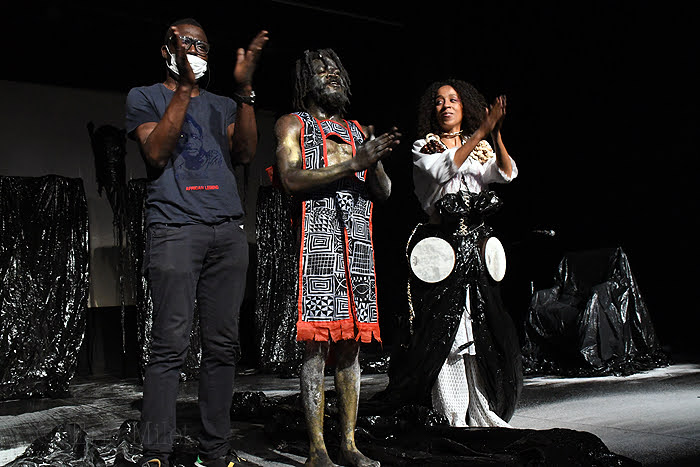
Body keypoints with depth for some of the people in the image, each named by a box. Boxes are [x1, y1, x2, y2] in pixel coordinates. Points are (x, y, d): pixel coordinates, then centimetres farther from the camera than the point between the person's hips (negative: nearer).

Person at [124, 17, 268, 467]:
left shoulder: (223, 105, 24)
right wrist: (183, 88, -9)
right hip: (175, 226, -4)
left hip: (229, 230, 4)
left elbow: (246, 153, 6)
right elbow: (155, 154, -3)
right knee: (171, 345, -10)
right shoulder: (145, 97, 14)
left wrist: (245, 89, -3)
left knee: (223, 344, 1)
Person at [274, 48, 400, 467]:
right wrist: (354, 163, -15)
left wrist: (376, 164, -7)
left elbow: (383, 193, 16)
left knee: (350, 345, 5)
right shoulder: (292, 125, 10)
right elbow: (292, 179, -8)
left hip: (359, 242, 5)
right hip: (317, 239, -5)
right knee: (318, 344, -8)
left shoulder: (359, 131, 24)